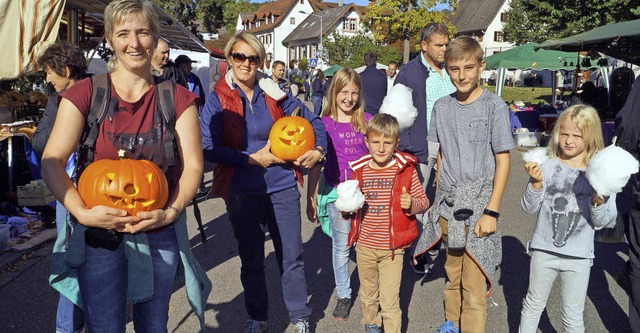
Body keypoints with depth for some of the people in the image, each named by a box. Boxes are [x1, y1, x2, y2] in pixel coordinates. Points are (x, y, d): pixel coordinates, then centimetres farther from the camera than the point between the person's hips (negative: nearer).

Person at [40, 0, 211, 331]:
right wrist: (82, 213, -20)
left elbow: (192, 164, -3)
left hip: (160, 233, 2)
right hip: (98, 235, -1)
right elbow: (52, 162, -7)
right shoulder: (85, 93, -4)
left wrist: (170, 212, -18)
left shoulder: (177, 98, 0)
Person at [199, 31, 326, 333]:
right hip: (241, 192, -1)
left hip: (282, 187, 2)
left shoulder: (274, 93, 1)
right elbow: (208, 147, -13)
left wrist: (319, 150, -9)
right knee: (251, 260, 14)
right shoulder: (217, 99, -5)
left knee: (292, 256, 10)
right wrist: (253, 158, -17)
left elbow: (313, 121, 9)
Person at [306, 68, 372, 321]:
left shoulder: (366, 120, 1)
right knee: (341, 246, 9)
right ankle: (344, 296, 25)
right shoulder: (324, 124, -2)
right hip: (336, 191, 0)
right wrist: (311, 199, 1)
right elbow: (315, 164, 1)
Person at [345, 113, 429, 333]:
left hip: (392, 248, -3)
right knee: (368, 295, 22)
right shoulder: (359, 170, -1)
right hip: (364, 247, 3)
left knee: (390, 301, -1)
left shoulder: (406, 169, -8)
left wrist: (412, 203, -23)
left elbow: (423, 201, -1)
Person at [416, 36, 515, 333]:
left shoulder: (494, 106, -8)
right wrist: (438, 197, 10)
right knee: (452, 272, 17)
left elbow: (503, 160, -7)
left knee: (474, 283, -3)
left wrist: (492, 211, -12)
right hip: (448, 206, 4)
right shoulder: (442, 107, 6)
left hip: (478, 204, -4)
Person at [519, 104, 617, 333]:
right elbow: (529, 208, -6)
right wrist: (536, 183, -21)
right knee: (534, 303, 20)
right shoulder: (547, 166, -7)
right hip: (544, 250, 1)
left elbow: (602, 222, -5)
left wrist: (598, 200, -23)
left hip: (579, 256, 0)